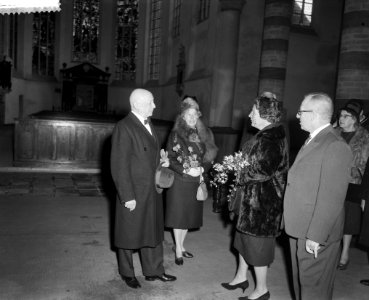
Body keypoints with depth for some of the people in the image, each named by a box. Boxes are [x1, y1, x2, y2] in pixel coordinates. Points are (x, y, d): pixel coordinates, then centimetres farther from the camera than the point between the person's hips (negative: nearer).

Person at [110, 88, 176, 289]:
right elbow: (119, 166, -20)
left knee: (153, 231, 18)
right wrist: (128, 196, -20)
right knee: (129, 233, 11)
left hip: (152, 191, 8)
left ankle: (153, 271, 35)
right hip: (133, 193, -8)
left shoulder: (148, 124, 9)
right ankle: (127, 273, 33)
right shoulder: (124, 128, -18)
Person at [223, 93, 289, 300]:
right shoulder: (268, 134, 7)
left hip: (263, 200, -10)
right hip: (252, 197, 10)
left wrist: (238, 172, -14)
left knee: (257, 243, 5)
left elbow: (262, 172, -27)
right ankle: (242, 277, 40)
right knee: (245, 237, 21)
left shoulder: (271, 139, -23)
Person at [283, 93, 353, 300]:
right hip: (299, 229, 9)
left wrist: (316, 236, -20)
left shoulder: (335, 146, -19)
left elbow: (331, 198, -22)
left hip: (317, 234, -8)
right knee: (301, 283, 22)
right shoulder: (313, 140, 11)